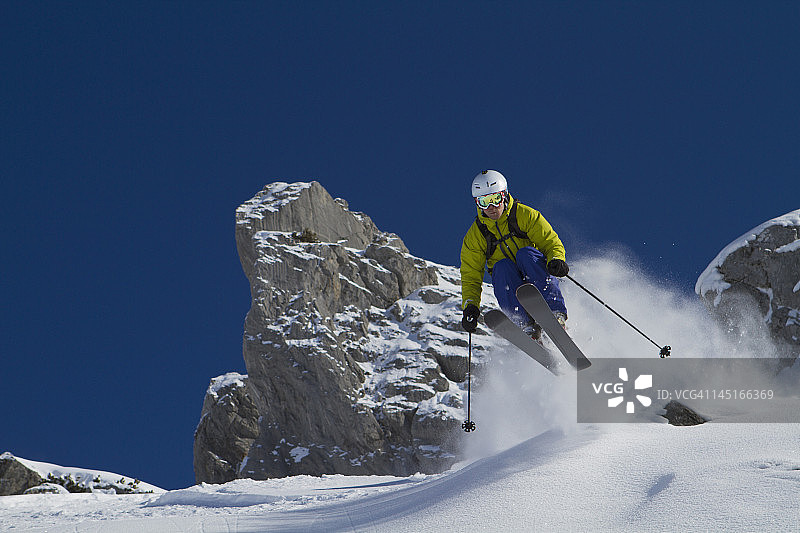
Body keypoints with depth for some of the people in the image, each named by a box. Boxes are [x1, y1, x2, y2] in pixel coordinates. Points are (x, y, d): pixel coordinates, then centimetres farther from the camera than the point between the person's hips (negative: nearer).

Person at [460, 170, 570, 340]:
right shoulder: (474, 236, 1)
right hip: (509, 284, 1)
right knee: (501, 266, -29)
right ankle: (527, 325, -42)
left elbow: (552, 242, -5)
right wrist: (470, 305, -14)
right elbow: (471, 277, 3)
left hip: (540, 279, -1)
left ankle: (556, 314, -41)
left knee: (526, 253, -30)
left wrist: (556, 260, -28)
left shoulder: (525, 215, -4)